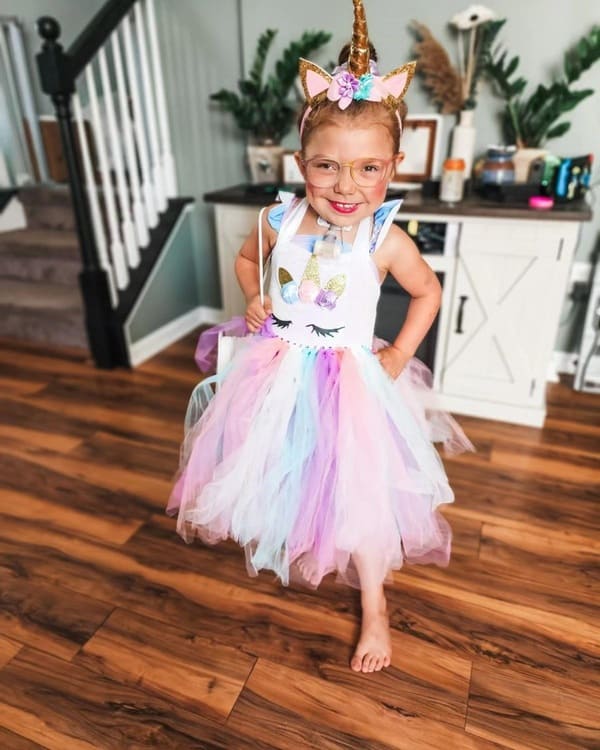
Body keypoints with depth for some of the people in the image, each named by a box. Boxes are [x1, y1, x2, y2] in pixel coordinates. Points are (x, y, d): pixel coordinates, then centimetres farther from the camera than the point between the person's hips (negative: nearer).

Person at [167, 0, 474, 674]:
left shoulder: (387, 240, -16)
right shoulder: (280, 221, -9)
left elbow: (427, 293, 2)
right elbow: (246, 257, 13)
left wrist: (400, 354, -5)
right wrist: (255, 300, -3)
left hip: (351, 378, -3)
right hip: (277, 370, 3)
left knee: (358, 489, 2)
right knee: (270, 469, 18)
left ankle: (373, 605, 26)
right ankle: (276, 548, 54)